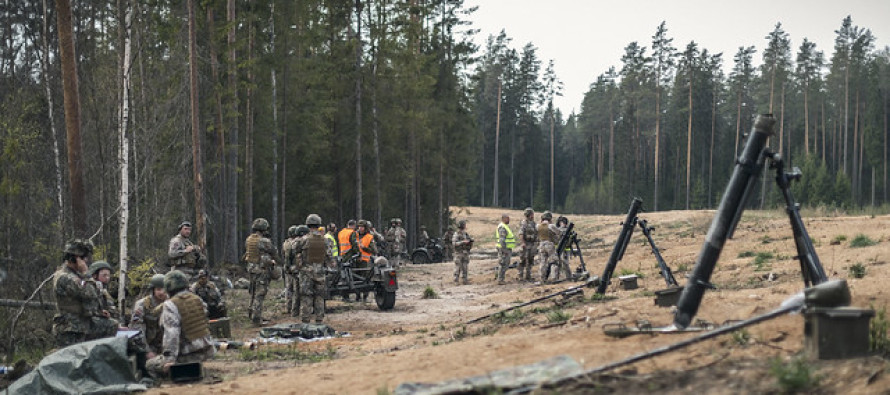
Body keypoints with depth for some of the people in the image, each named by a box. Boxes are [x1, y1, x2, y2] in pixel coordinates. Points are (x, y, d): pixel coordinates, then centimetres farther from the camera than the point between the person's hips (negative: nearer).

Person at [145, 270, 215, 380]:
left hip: (188, 356, -7)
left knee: (150, 365, 7)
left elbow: (171, 333, -23)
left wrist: (170, 359, -24)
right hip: (207, 351, 7)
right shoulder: (197, 299, 6)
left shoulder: (170, 305, -14)